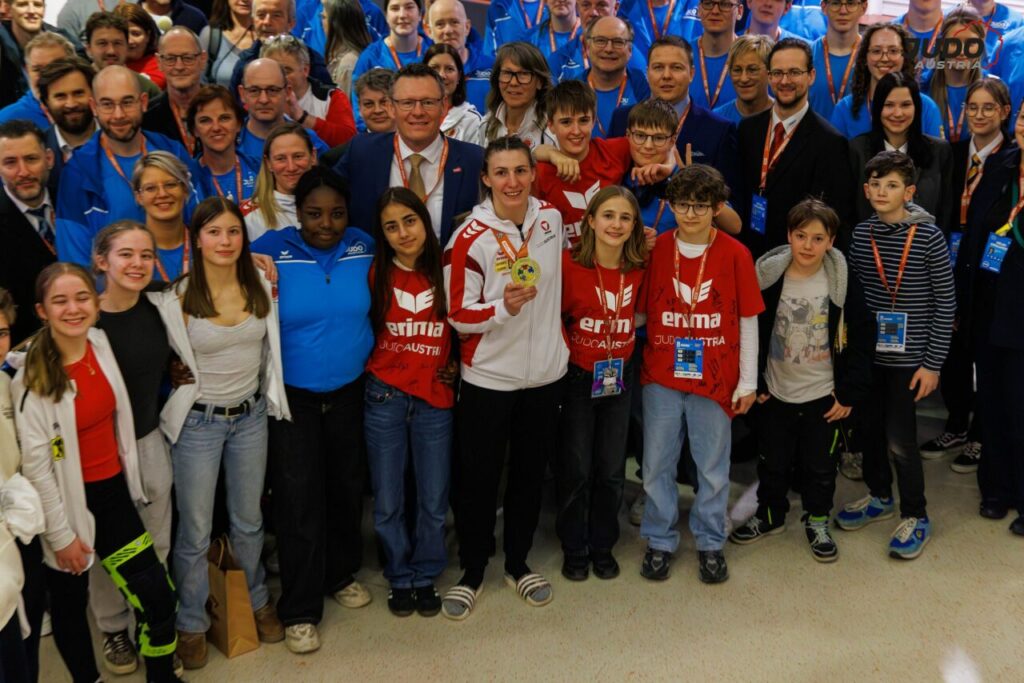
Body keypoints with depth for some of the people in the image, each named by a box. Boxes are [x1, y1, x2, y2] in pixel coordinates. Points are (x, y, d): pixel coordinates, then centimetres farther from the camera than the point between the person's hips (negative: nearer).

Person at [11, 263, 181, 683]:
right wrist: (61, 534, -13)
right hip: (68, 502, -5)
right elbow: (35, 465, -15)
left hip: (113, 492, 5)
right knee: (70, 604, 12)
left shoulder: (102, 346, -2)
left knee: (158, 595, 5)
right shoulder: (33, 378, -18)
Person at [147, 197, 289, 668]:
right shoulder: (177, 297, -15)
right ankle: (191, 624, 26)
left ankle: (257, 602, 40)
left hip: (251, 416, 3)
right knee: (195, 532, 6)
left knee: (248, 520, 19)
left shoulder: (260, 288, -3)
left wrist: (268, 398, 10)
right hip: (198, 421, -3)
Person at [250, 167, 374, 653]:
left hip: (350, 390, 3)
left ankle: (341, 574, 39)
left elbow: (378, 307, 10)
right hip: (292, 395, -3)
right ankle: (300, 610, 14)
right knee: (299, 499, 0)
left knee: (347, 486, 16)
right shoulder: (270, 251, -12)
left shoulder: (364, 247, -3)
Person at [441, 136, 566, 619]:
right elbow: (458, 314, -12)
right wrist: (504, 308, -28)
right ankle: (472, 570, 26)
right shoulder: (470, 238, -14)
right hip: (488, 376, -4)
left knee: (530, 472, 15)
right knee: (478, 476, 7)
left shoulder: (551, 218, -1)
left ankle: (518, 562, 35)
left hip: (545, 372, 4)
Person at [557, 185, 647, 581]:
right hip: (577, 377, -3)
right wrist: (566, 353, -11)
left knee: (612, 470, 11)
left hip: (619, 377, 3)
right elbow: (555, 316, -6)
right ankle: (574, 548, 24)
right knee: (576, 469, 6)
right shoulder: (570, 263, -15)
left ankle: (603, 546, 29)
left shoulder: (639, 268, -4)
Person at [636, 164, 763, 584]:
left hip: (715, 376, -1)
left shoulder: (735, 254, -5)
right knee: (657, 464, 9)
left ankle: (710, 542, 28)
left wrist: (748, 382, 0)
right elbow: (638, 311, 4)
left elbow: (748, 321, 0)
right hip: (661, 375, 1)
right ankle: (660, 540, 26)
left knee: (713, 466, 10)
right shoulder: (655, 250, -1)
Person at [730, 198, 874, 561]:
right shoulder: (769, 278, -8)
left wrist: (851, 391, -8)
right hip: (775, 392, 1)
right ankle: (770, 514, 36)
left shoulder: (842, 282, -11)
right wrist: (754, 382, -2)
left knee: (820, 464, 12)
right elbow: (752, 333, -1)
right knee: (773, 460, 16)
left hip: (825, 394, -1)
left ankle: (817, 521, 32)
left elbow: (861, 338, -6)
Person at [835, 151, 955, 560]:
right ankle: (879, 496, 37)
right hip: (867, 352, 4)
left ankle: (915, 516, 17)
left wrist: (933, 363, -10)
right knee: (869, 427, 14)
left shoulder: (928, 236, -11)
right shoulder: (860, 234, 1)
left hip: (908, 356, -4)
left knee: (899, 437, -2)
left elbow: (945, 303, -8)